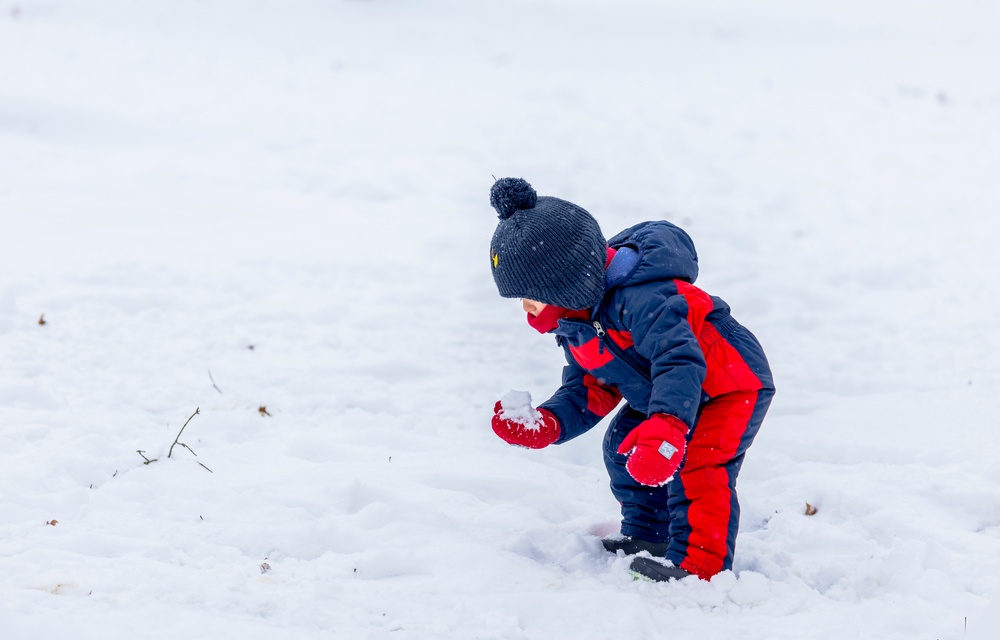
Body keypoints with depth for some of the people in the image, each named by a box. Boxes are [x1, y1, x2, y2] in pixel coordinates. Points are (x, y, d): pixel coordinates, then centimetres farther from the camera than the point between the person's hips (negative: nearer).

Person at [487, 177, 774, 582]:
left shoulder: (640, 301, -36)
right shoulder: (576, 326, -2)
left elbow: (680, 360, -45)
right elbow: (587, 395, 4)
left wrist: (666, 424, -59)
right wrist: (545, 425, -14)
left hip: (732, 385, -10)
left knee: (695, 465, -25)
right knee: (624, 450, 15)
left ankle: (698, 563, -19)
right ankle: (647, 536, 31)